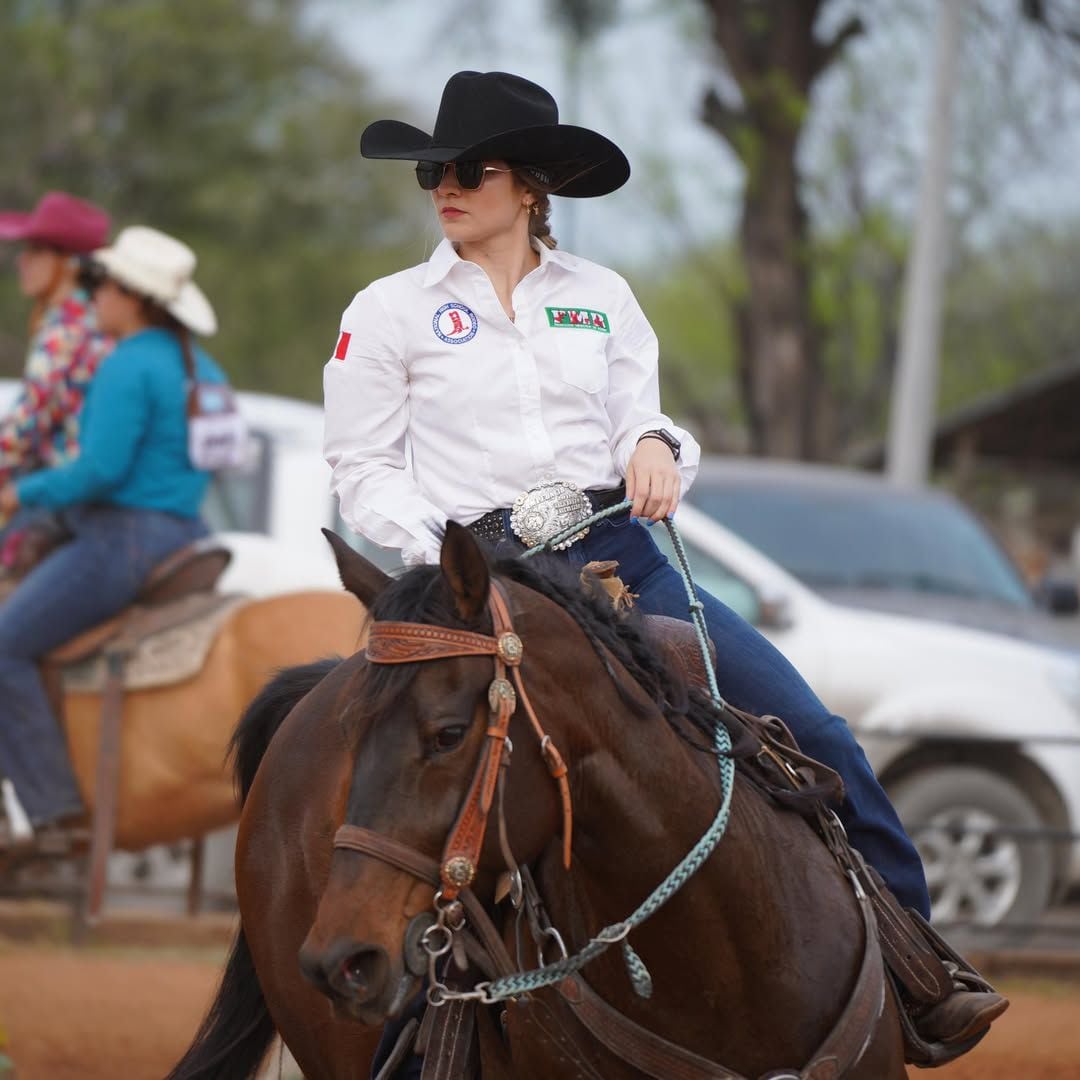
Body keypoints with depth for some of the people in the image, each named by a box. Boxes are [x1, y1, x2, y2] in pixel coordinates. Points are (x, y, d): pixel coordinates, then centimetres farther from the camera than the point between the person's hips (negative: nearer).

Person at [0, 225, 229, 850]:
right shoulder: (203, 371, 14)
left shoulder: (129, 368, -14)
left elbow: (101, 470, -20)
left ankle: (53, 806, -11)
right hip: (185, 536, 10)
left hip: (122, 539, -10)